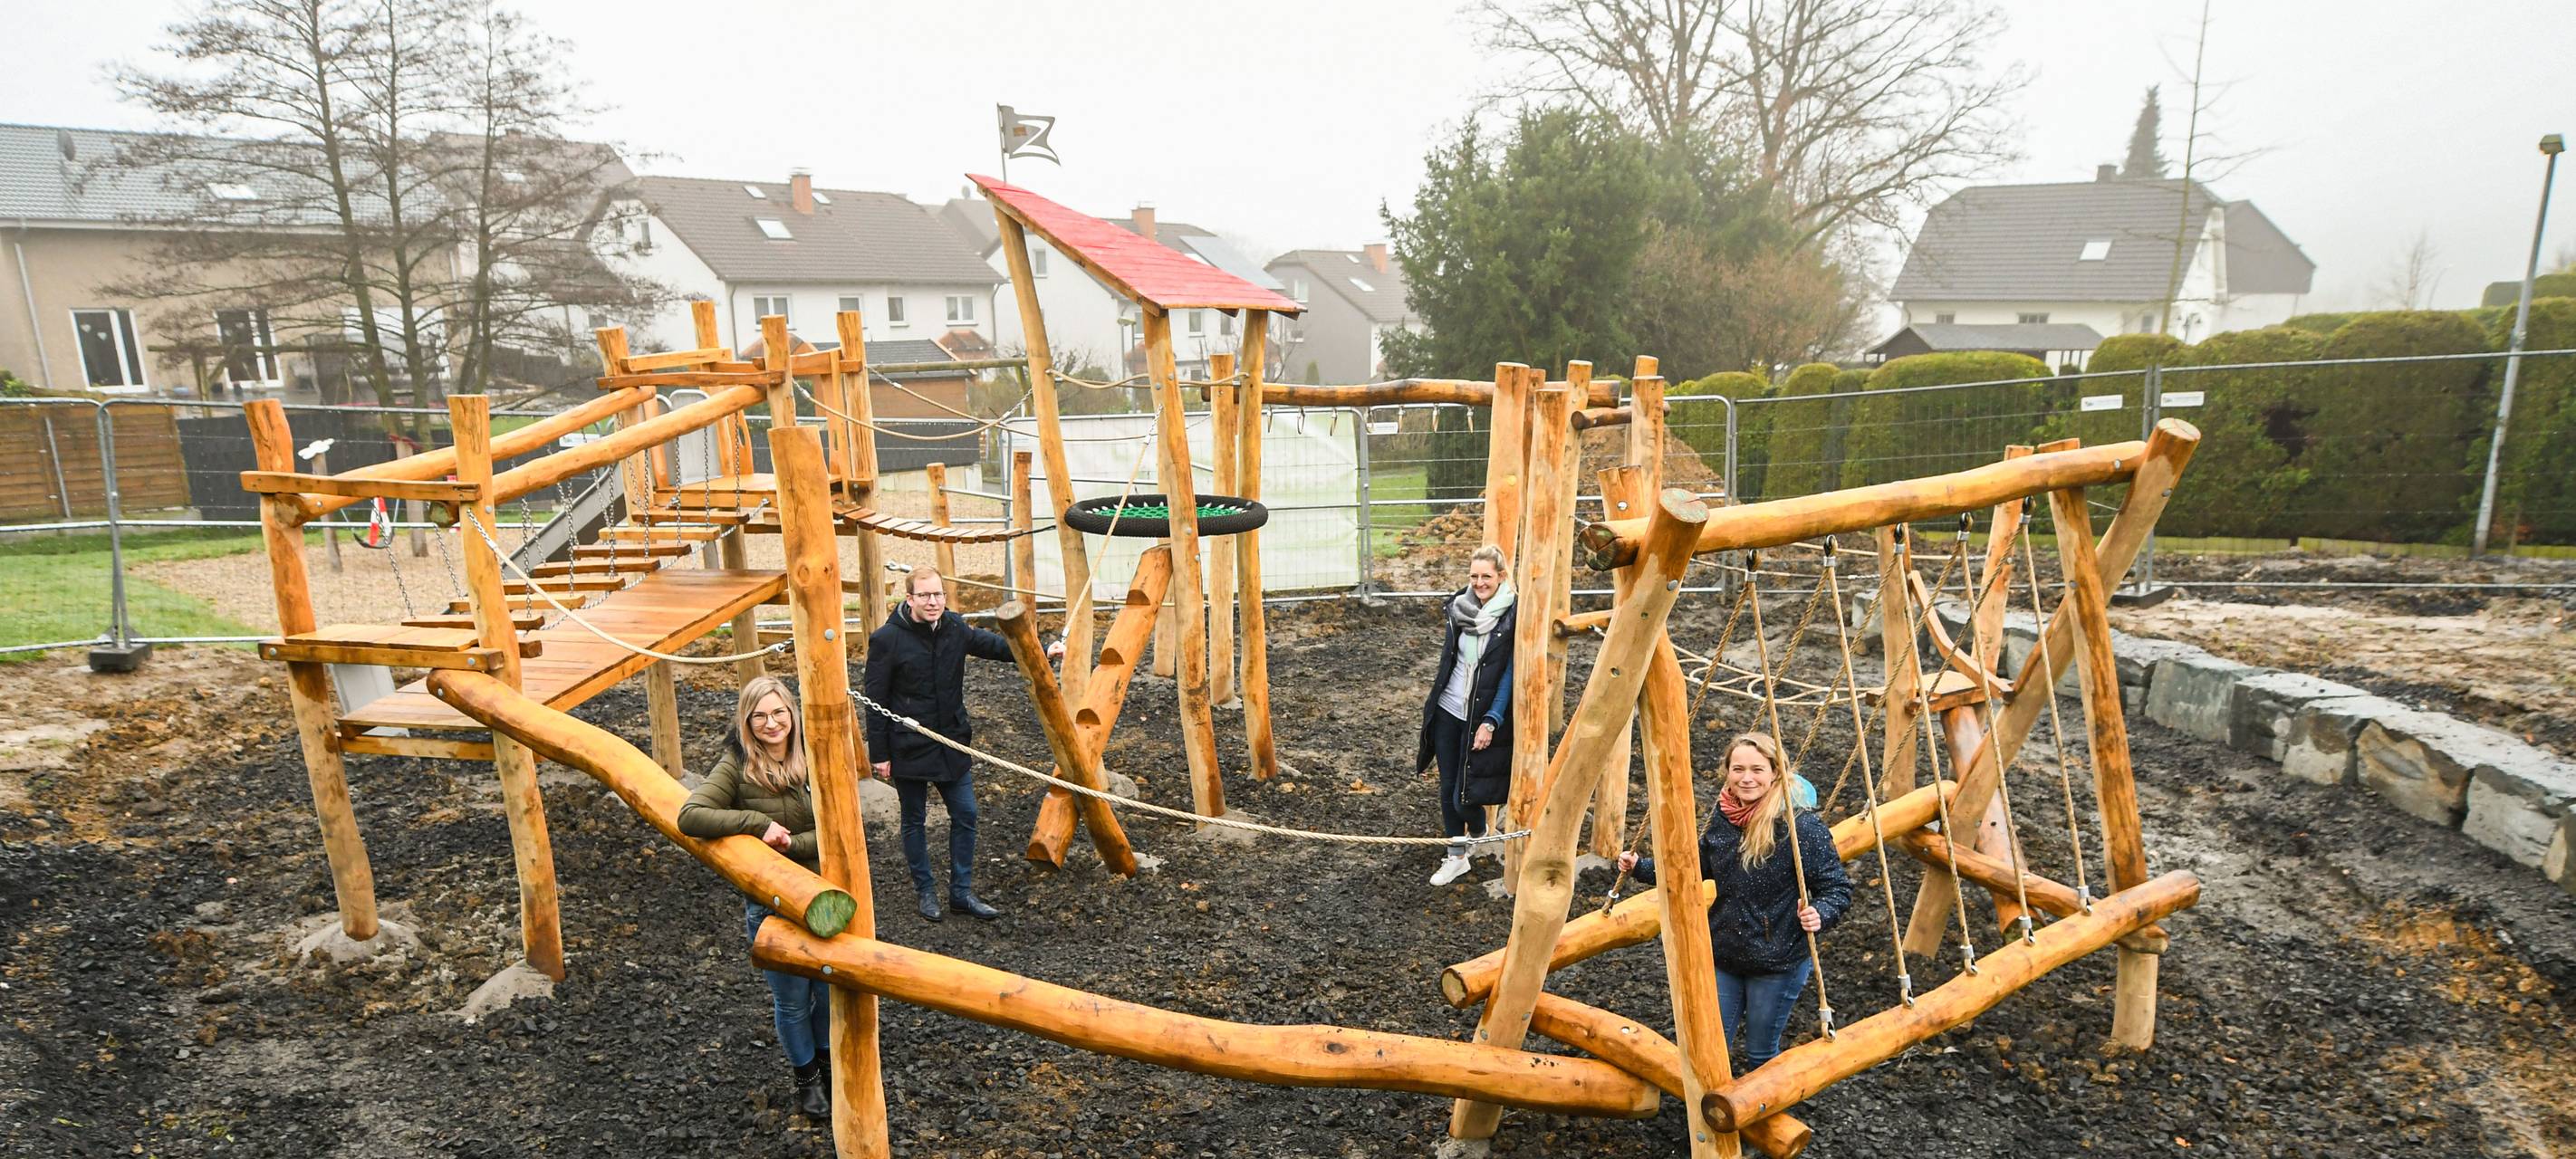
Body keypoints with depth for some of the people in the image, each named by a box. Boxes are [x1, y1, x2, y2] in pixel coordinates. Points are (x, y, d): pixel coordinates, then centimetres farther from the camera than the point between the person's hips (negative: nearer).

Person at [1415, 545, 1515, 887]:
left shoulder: (1512, 617, -14)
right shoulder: (1460, 607, 1)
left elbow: (1510, 674, -12)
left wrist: (1492, 721, -16)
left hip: (1481, 718, -5)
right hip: (1447, 711, 5)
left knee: (1467, 794, -2)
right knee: (1448, 788, 10)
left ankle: (1478, 834, 31)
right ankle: (1456, 858, 25)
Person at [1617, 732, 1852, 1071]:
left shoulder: (1802, 827, -18)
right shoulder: (1721, 819, -1)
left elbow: (1837, 889, -12)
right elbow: (1694, 868, 13)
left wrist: (1820, 914, -32)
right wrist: (1641, 867, 5)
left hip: (1778, 964, -4)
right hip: (1723, 956, 5)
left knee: (1761, 1055, 13)